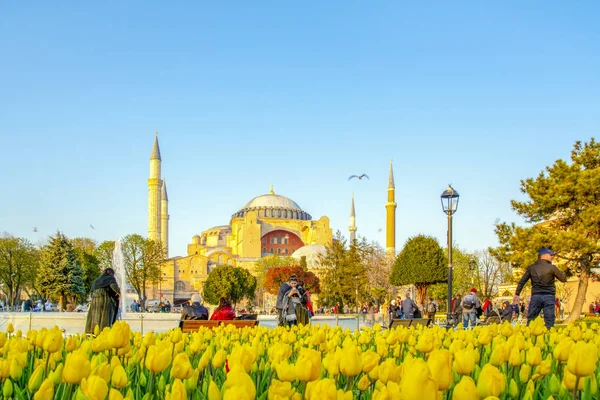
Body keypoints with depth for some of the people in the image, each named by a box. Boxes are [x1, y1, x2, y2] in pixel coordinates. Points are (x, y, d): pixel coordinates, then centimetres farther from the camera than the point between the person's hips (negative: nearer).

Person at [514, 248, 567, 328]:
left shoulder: (531, 268, 6)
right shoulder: (552, 267, -4)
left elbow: (522, 281, 7)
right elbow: (564, 279, 4)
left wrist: (517, 294, 14)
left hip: (536, 296, 2)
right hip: (549, 296, -2)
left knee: (531, 319, 9)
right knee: (549, 321, 1)